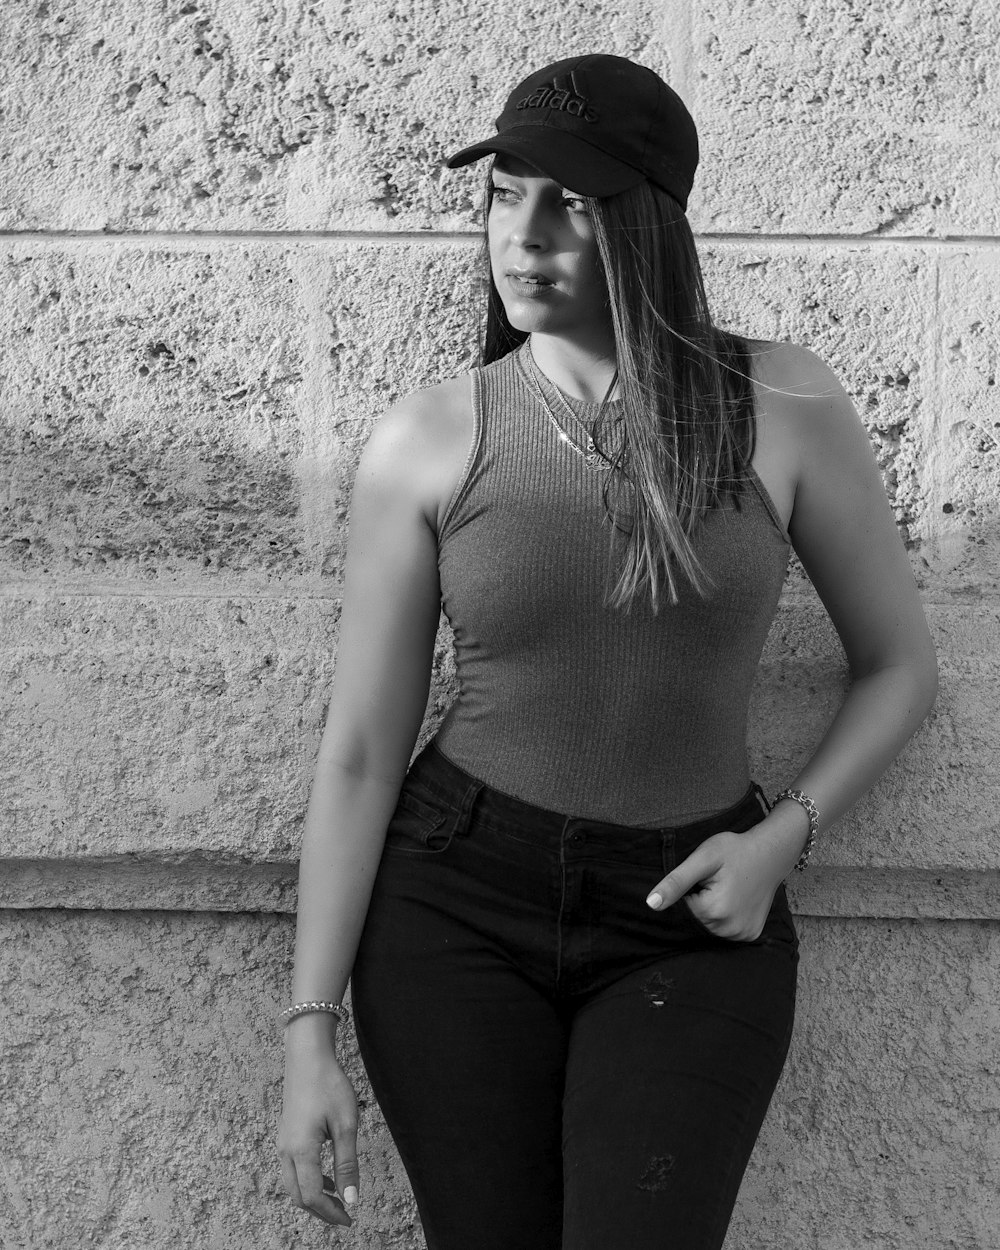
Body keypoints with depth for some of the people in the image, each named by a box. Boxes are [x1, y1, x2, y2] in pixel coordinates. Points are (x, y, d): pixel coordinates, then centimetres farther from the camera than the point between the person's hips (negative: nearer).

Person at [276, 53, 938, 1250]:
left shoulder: (783, 407, -6)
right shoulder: (425, 442, -5)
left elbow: (899, 665, 6)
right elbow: (359, 750, -3)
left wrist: (783, 836, -9)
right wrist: (312, 1030, -5)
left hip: (691, 924, 0)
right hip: (455, 897, 1)